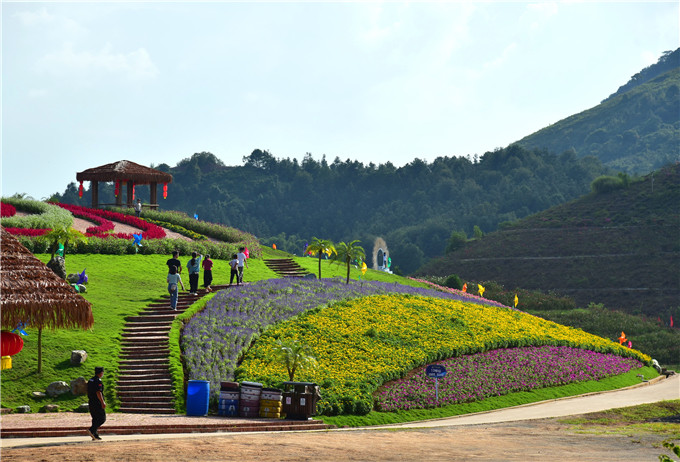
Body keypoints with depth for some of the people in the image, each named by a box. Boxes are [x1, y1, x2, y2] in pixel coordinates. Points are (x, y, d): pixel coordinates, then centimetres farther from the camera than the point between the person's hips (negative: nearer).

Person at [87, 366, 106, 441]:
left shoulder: (90, 380, 14)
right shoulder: (98, 381, -15)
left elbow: (88, 392, 19)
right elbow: (98, 393, -23)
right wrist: (103, 402, -22)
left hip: (91, 403, 9)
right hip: (97, 403, -9)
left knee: (95, 419, 12)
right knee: (102, 418, -3)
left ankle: (95, 435, 8)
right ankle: (92, 430, -17)